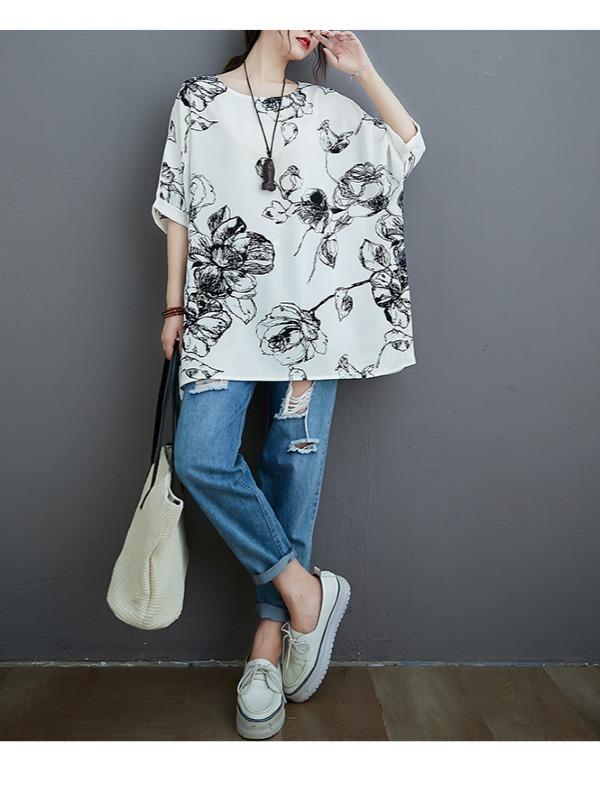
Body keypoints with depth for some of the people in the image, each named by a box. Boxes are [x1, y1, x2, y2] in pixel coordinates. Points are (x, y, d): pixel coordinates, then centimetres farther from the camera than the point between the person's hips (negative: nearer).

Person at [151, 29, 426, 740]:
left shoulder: (325, 109, 17)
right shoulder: (198, 99, 13)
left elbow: (409, 148, 17)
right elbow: (178, 206, 10)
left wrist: (363, 70, 12)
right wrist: (174, 304, 5)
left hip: (310, 312, 1)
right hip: (224, 310, -1)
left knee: (294, 464, -3)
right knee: (201, 459, -18)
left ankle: (270, 640, 9)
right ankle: (304, 589, -1)